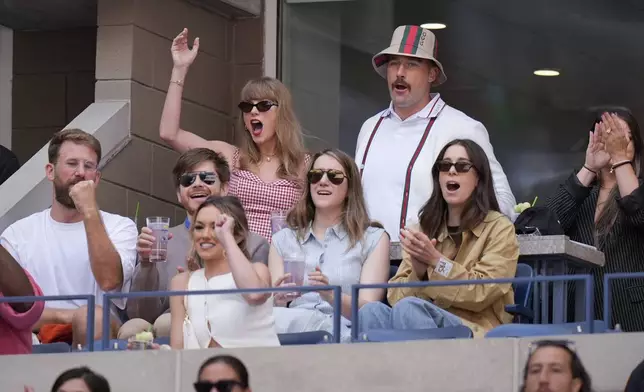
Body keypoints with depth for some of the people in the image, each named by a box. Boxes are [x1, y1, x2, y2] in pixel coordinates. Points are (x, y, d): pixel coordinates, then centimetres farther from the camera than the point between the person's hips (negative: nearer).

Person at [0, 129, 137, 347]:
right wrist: (69, 316, -12)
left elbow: (109, 280, -12)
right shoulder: (18, 234, 11)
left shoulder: (120, 227, 9)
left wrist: (90, 212, -13)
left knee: (93, 319, -35)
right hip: (37, 342, -1)